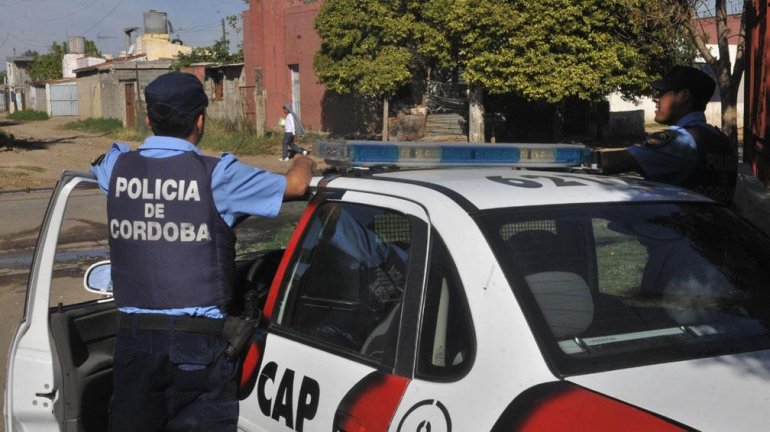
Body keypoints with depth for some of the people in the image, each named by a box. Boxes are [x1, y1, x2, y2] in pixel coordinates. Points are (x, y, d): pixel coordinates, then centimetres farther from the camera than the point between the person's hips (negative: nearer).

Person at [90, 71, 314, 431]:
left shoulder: (118, 166, 2)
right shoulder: (217, 176, -10)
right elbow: (295, 184, -2)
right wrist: (305, 161, 21)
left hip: (134, 337, 4)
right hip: (197, 341, -4)